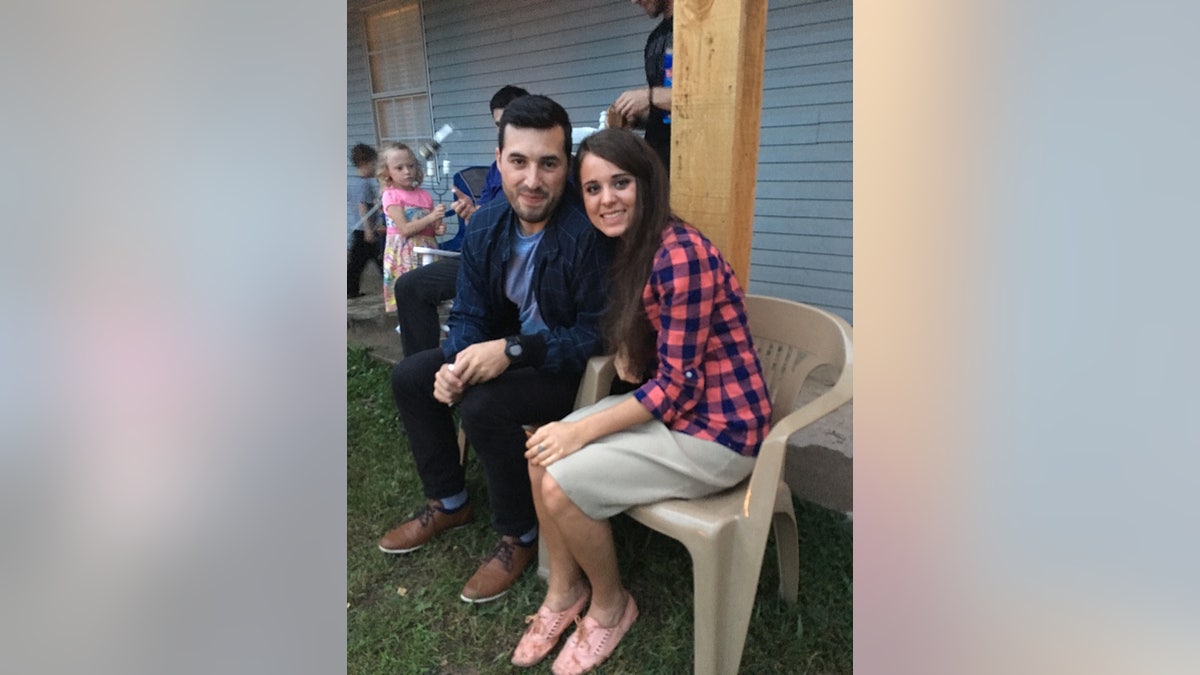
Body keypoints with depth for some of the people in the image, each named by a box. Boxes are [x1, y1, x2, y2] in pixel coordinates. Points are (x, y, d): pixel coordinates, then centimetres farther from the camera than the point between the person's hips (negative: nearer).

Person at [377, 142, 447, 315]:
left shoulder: (424, 194, 11)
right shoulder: (391, 196, -5)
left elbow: (432, 226, 19)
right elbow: (405, 229, -15)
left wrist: (439, 228, -5)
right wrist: (431, 217, -21)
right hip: (405, 254, -5)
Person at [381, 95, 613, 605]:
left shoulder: (591, 231, -26)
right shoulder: (486, 226, -4)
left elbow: (599, 335, -26)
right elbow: (469, 314, 1)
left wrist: (513, 350, -33)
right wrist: (457, 362, -21)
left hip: (579, 369, -7)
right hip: (509, 352, 8)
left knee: (483, 405, -30)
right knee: (410, 376, 3)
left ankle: (520, 536, -3)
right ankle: (448, 503, 21)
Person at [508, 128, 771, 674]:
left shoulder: (681, 254, -23)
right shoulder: (630, 249, 6)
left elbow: (677, 387, -22)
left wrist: (582, 431, -18)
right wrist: (625, 353, -6)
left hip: (717, 429, -8)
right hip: (665, 404, 9)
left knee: (561, 481, -15)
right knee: (542, 453, -2)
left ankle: (610, 606, 12)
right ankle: (564, 590, 17)